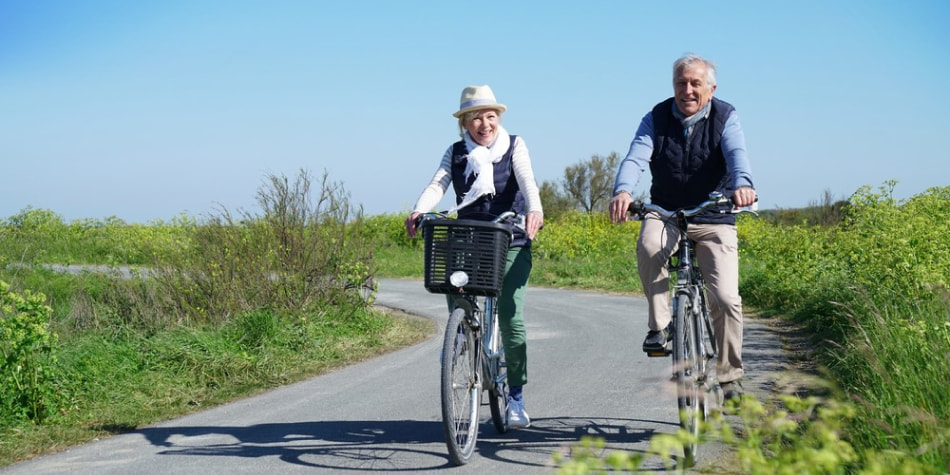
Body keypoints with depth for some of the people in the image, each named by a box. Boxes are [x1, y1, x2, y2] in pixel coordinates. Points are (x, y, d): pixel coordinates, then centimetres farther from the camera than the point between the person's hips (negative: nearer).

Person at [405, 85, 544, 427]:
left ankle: (516, 399, 2)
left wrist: (534, 209, -33)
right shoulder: (456, 153, 10)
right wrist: (418, 211, -27)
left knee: (511, 317, -9)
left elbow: (527, 181, -12)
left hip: (510, 242, -2)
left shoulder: (514, 146, 5)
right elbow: (437, 185, -5)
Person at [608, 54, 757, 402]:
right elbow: (636, 157, -17)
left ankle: (730, 377, 7)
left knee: (726, 298, -12)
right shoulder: (657, 118, -2)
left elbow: (737, 154, -23)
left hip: (713, 219, 0)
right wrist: (623, 190, -39)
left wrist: (742, 185, -47)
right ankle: (660, 325, -18)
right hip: (665, 213, 1)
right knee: (648, 246, -35)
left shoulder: (725, 118, -4)